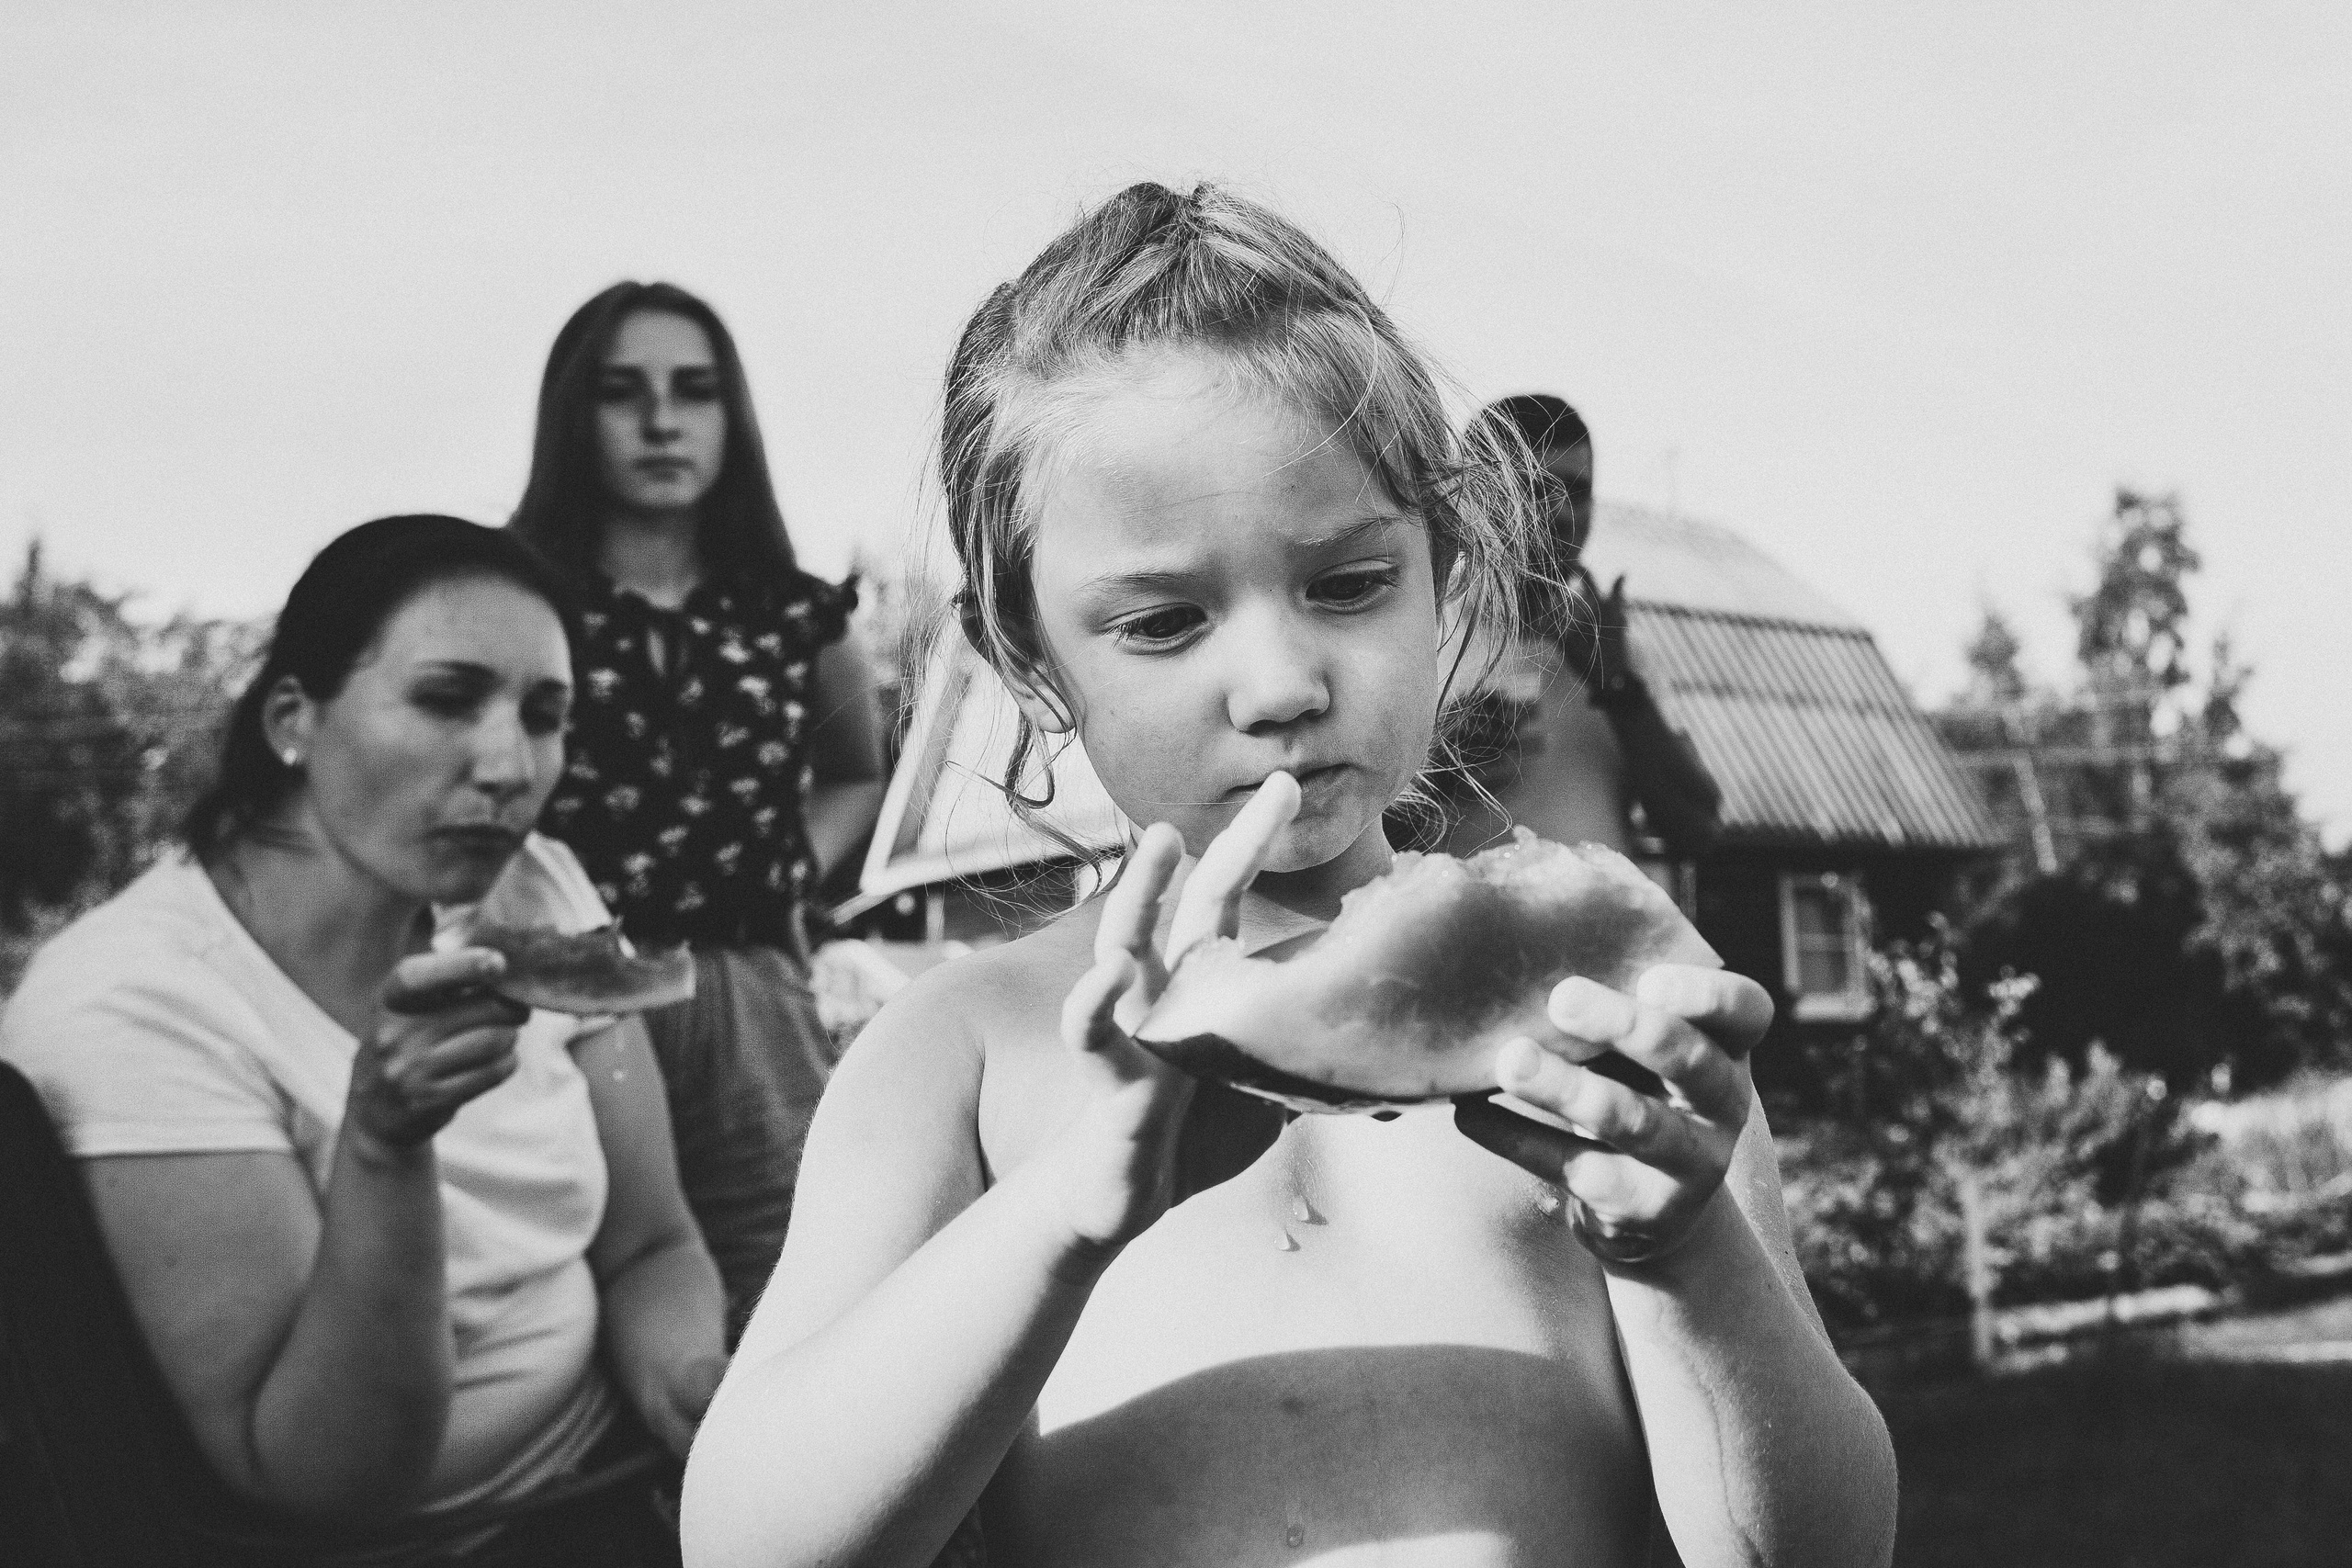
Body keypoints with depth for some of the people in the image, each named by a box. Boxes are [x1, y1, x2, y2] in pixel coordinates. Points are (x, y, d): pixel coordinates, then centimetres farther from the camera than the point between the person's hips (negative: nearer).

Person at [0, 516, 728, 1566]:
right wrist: (382, 1141, -33)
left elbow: (647, 1251, 5)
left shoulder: (536, 895, 0)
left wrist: (699, 1395, -16)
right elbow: (312, 1482, -19)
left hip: (610, 1479, 6)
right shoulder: (129, 1001, -19)